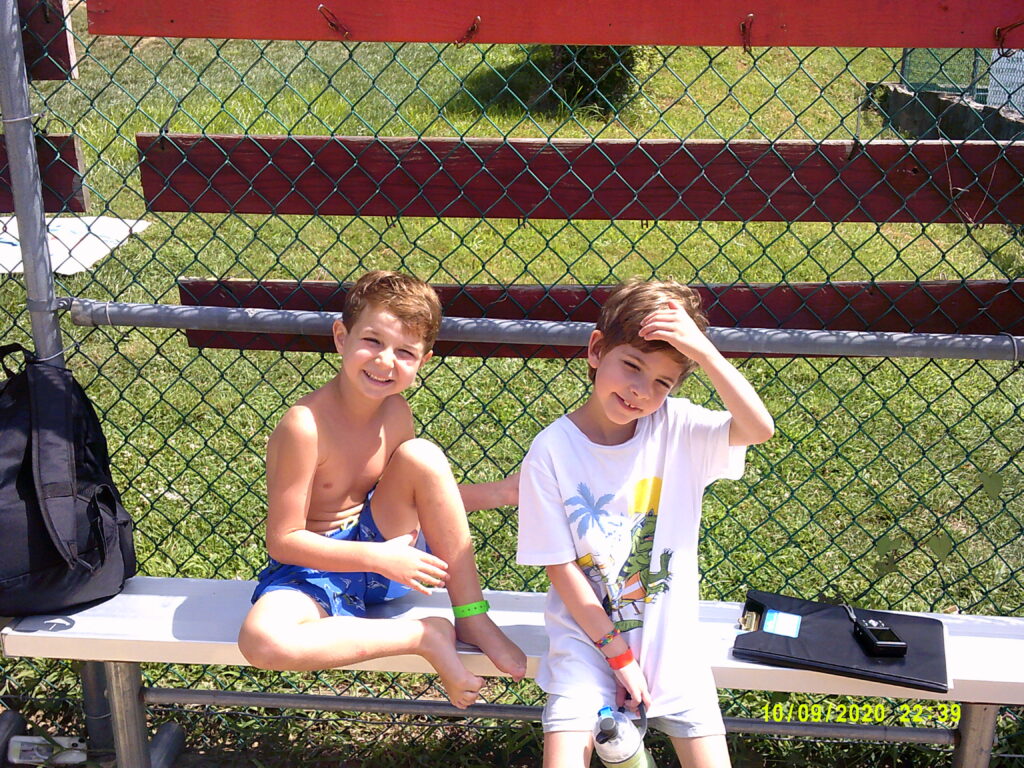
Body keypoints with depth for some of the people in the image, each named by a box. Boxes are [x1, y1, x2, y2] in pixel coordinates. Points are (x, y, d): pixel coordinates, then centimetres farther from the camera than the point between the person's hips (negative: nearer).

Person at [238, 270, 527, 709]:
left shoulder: (395, 412, -2)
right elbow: (282, 540, -19)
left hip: (383, 549, 5)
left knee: (420, 454, -19)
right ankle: (424, 636, -22)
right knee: (261, 641, -37)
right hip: (313, 567, -5)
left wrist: (495, 494, -1)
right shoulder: (306, 425, -22)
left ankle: (471, 619, -13)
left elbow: (422, 498, 13)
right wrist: (378, 558, -24)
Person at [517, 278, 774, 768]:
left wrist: (701, 349, -28)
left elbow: (759, 428, -24)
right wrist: (619, 655, -10)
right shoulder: (551, 451, -12)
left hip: (669, 636, 2)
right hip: (587, 635, -1)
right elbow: (561, 568, -10)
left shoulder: (678, 428, -6)